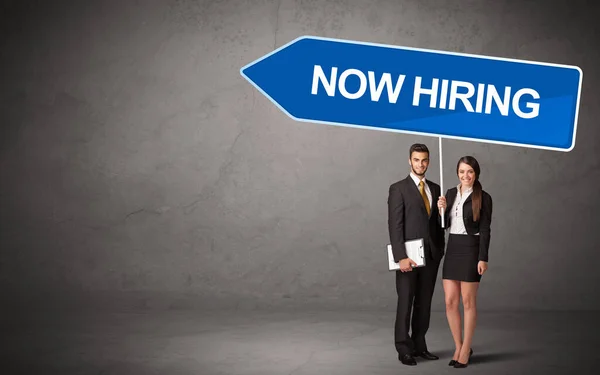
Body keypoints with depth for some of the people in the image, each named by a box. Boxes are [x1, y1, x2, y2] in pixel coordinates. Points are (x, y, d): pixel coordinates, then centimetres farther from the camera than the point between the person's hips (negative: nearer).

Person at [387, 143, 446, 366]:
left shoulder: (435, 189, 12)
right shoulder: (398, 189, -5)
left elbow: (438, 222, 14)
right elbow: (395, 225, -11)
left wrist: (440, 250, 6)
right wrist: (401, 256, -18)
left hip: (431, 255, 5)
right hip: (409, 255, -5)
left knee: (424, 303, 8)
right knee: (405, 302, 0)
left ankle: (419, 345, 16)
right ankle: (404, 349, 8)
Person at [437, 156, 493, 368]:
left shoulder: (483, 197, -7)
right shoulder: (450, 193, 9)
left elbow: (485, 230, -8)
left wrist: (483, 258, -13)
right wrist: (441, 210, -6)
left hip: (471, 250, -5)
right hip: (452, 249, 5)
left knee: (468, 302, 2)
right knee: (450, 302, 4)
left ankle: (466, 350, 13)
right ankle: (458, 347, 18)